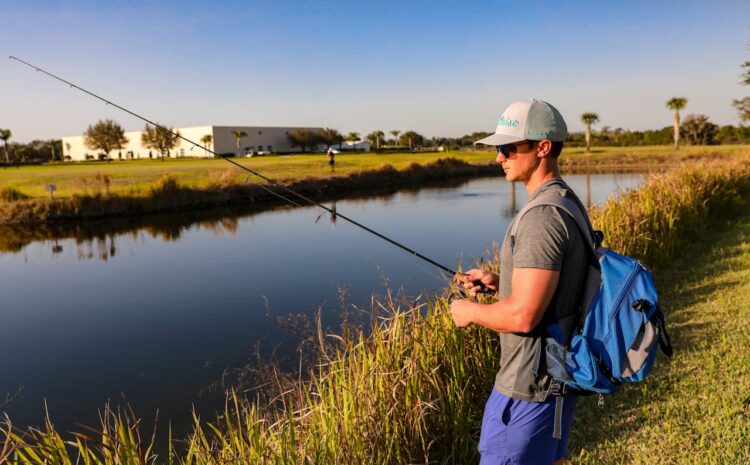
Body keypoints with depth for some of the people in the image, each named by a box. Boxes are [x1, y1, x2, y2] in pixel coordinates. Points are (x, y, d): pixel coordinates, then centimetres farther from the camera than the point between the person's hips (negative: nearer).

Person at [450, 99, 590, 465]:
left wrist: (470, 311, -11)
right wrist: (497, 282, 8)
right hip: (559, 373, 10)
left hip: (530, 383, -10)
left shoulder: (543, 216, -25)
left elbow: (523, 315, -28)